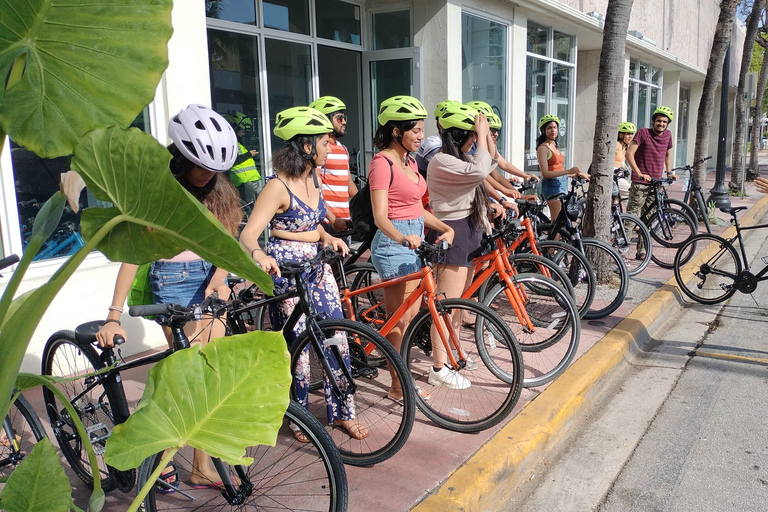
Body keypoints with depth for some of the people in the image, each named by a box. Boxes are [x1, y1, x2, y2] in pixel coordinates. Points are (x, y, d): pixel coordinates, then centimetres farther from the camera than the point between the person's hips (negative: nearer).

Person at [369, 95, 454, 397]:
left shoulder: (409, 160, 13)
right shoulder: (382, 162, -15)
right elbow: (380, 216, -23)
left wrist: (445, 228, 4)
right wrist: (402, 237, -41)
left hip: (414, 241, 9)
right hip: (393, 244, -9)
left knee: (411, 314, 15)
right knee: (400, 319, -2)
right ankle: (398, 386, 11)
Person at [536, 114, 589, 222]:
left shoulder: (554, 146, 19)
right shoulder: (543, 148, -8)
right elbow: (545, 173, -18)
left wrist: (578, 174, 23)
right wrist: (568, 171, -24)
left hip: (562, 185, 9)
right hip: (552, 185, -9)